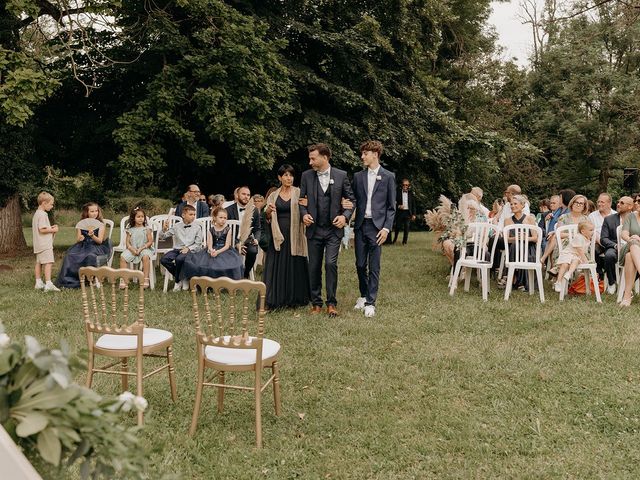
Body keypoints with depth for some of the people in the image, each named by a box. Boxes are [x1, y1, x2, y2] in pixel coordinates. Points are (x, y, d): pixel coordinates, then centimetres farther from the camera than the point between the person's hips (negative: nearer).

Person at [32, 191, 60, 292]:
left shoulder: (36, 214, 16)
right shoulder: (43, 214, -16)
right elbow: (42, 230, -22)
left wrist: (50, 227, 14)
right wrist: (52, 230, -9)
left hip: (38, 245, 11)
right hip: (45, 244, -11)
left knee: (39, 263, 14)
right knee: (48, 263, -13)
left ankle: (38, 283, 21)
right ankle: (48, 284, -19)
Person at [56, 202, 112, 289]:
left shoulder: (100, 225, 7)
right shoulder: (80, 224, 14)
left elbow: (100, 241, -5)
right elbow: (77, 240, 13)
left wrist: (92, 235, -25)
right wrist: (79, 239, -11)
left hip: (96, 247, -3)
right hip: (83, 246, 3)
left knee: (90, 256, -38)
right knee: (70, 255, -28)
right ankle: (70, 280, -22)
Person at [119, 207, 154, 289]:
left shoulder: (146, 229, 2)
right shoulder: (130, 230, 9)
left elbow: (150, 242, -3)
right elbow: (128, 243, 6)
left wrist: (141, 249, -14)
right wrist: (132, 249, -14)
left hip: (144, 248, -3)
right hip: (132, 249, 3)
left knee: (145, 257, -36)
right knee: (123, 257, -23)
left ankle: (146, 279, -31)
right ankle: (123, 278, -15)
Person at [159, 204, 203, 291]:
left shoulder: (197, 228, 7)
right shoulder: (176, 226, 10)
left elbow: (198, 244, 2)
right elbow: (162, 237, 12)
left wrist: (188, 249, -15)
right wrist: (164, 229, -9)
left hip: (190, 250, -3)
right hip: (177, 249, 3)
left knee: (179, 259, -35)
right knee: (163, 259, -25)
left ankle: (178, 280, -6)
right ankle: (182, 277, -5)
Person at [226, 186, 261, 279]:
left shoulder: (254, 210, 6)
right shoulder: (229, 210, -3)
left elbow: (257, 229, 12)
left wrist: (256, 239, -10)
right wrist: (236, 243, -19)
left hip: (248, 240, 2)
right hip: (234, 240, -2)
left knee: (253, 251, -30)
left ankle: (246, 274, -5)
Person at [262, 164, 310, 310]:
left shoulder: (299, 193, 5)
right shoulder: (273, 195, 10)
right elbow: (268, 219, 10)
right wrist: (267, 212, -11)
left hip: (295, 235, -1)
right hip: (278, 235, 2)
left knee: (295, 266, 2)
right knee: (277, 267, 0)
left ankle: (294, 298, 14)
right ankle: (277, 300, 5)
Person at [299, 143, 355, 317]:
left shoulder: (341, 175, 0)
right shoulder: (306, 176, 5)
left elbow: (351, 199, 6)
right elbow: (301, 200, 11)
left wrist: (345, 216, -10)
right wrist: (303, 214, -8)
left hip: (334, 229, -2)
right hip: (314, 229, 2)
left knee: (331, 263, -13)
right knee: (314, 267, 6)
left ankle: (332, 303, 0)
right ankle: (316, 303, 18)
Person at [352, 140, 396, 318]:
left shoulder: (388, 176, 1)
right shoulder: (358, 176, 10)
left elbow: (391, 206, 0)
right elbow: (354, 201, 12)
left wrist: (386, 228, -8)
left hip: (377, 226, -3)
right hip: (360, 225, 3)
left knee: (374, 267, -1)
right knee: (360, 264, 8)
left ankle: (370, 302, 5)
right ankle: (363, 295, 27)